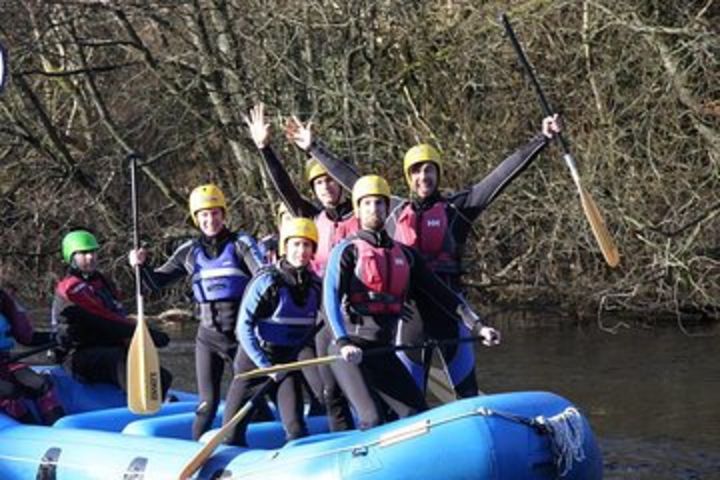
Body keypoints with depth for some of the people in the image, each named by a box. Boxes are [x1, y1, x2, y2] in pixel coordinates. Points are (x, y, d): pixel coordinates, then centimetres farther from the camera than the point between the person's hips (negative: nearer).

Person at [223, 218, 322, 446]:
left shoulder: (315, 285, -2)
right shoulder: (267, 281, -17)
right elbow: (244, 326, -16)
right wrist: (265, 366, -18)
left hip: (290, 358, 3)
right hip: (256, 357, -3)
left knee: (295, 426, -5)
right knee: (233, 429, 0)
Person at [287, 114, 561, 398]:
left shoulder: (456, 208, 4)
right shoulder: (394, 210, 12)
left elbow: (502, 175, -1)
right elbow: (351, 180, 19)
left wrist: (541, 140, -6)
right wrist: (313, 149, 24)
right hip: (411, 308, 2)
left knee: (467, 387, -1)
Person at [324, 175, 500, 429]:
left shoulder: (404, 254, 15)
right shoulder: (347, 251, -1)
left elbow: (441, 293, 15)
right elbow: (331, 298, -15)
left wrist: (477, 326, 5)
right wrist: (343, 343, -30)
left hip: (383, 349, 6)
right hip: (349, 350, -6)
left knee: (417, 413, -1)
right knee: (373, 419, -19)